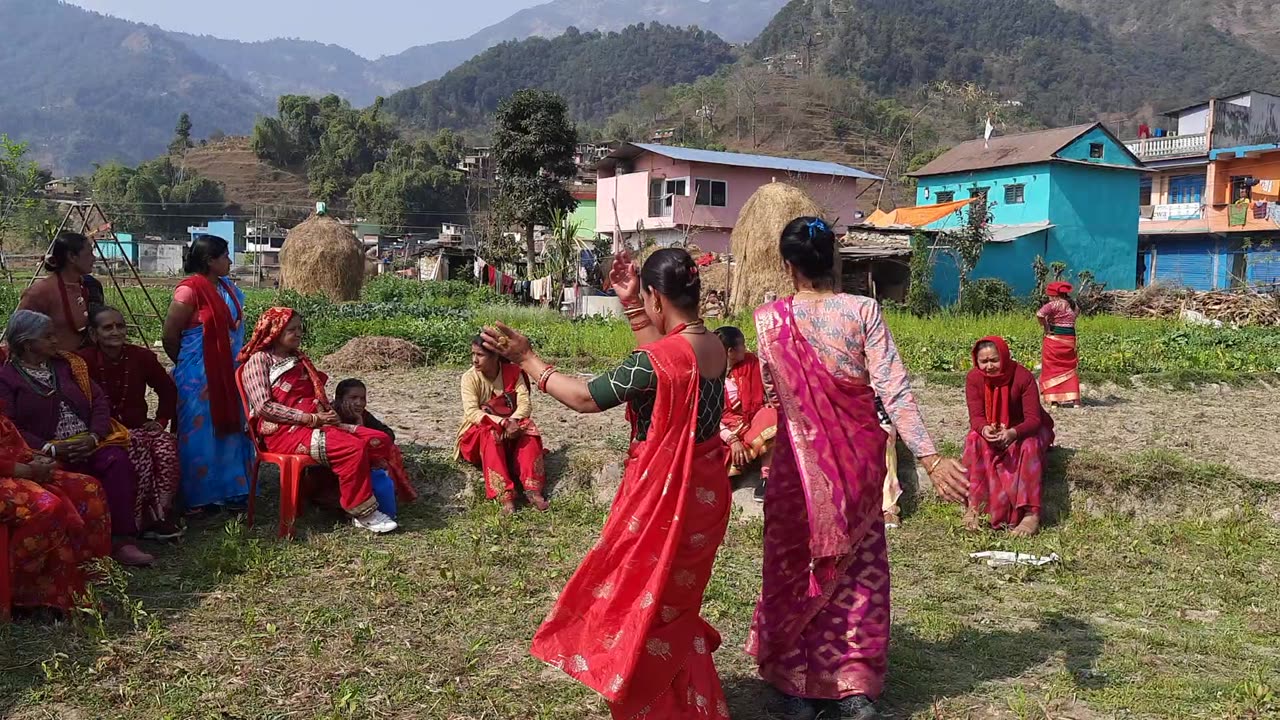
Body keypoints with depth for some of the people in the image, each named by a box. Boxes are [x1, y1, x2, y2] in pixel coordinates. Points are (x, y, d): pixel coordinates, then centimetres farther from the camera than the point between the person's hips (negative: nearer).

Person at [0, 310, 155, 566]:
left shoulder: (66, 365, 18)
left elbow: (100, 401, 12)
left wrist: (95, 436, -7)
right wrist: (51, 449, -18)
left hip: (89, 444, 4)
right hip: (48, 454, -3)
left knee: (118, 461, -27)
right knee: (81, 484, -34)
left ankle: (124, 540, -30)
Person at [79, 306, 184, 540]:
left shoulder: (141, 356, 4)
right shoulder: (84, 361, -7)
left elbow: (168, 389, 16)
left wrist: (161, 420, 5)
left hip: (138, 427, 4)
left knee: (166, 445, -26)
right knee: (137, 446, -32)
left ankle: (162, 513, -20)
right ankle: (140, 519, -22)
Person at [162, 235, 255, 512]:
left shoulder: (229, 289, 10)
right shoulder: (190, 289, -14)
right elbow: (170, 335, -11)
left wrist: (238, 365, 14)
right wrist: (186, 365, 2)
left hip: (228, 373, 8)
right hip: (199, 375, -7)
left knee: (230, 431, 12)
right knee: (201, 433, 1)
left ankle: (230, 490, 23)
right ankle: (199, 497, 12)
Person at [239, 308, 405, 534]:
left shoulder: (300, 359, 23)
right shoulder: (259, 360, -1)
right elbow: (264, 407, -13)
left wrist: (328, 412, 0)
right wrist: (311, 418, -17)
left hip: (315, 424, 8)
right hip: (284, 431, -8)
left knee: (379, 440, -13)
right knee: (353, 448, -29)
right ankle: (363, 513, -16)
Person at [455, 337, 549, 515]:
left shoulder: (513, 372, -5)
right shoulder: (470, 378, -12)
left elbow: (525, 404, -12)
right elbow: (472, 413, -23)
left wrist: (513, 422, -32)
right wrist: (503, 423, -36)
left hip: (509, 427, 3)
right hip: (478, 432, -2)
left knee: (528, 429, -28)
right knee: (490, 434, -36)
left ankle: (532, 490, -38)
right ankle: (505, 496, -47)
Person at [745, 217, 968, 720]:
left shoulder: (771, 318, -8)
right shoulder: (863, 310, -10)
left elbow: (773, 392, 3)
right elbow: (893, 389, -16)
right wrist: (929, 459, -17)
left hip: (799, 462, 0)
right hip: (857, 458, 0)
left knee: (796, 568, 14)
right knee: (857, 568, 15)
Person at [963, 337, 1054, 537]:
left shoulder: (1023, 377, -25)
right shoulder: (974, 378, -16)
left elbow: (1033, 419, -29)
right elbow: (976, 416, -17)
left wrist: (1013, 433, -51)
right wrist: (984, 429, -43)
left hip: (1025, 430, -3)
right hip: (991, 430, 3)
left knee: (1030, 445, -35)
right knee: (974, 440, -29)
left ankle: (1031, 513, -38)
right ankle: (976, 504, -27)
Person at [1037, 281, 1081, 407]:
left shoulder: (1054, 304, -11)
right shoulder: (1073, 305, 10)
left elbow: (1039, 315, -25)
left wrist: (1045, 328, -13)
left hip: (1054, 338, -5)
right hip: (1070, 339, 5)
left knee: (1052, 368, 4)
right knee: (1069, 368, 12)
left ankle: (1053, 398, 1)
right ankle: (1070, 397, 8)